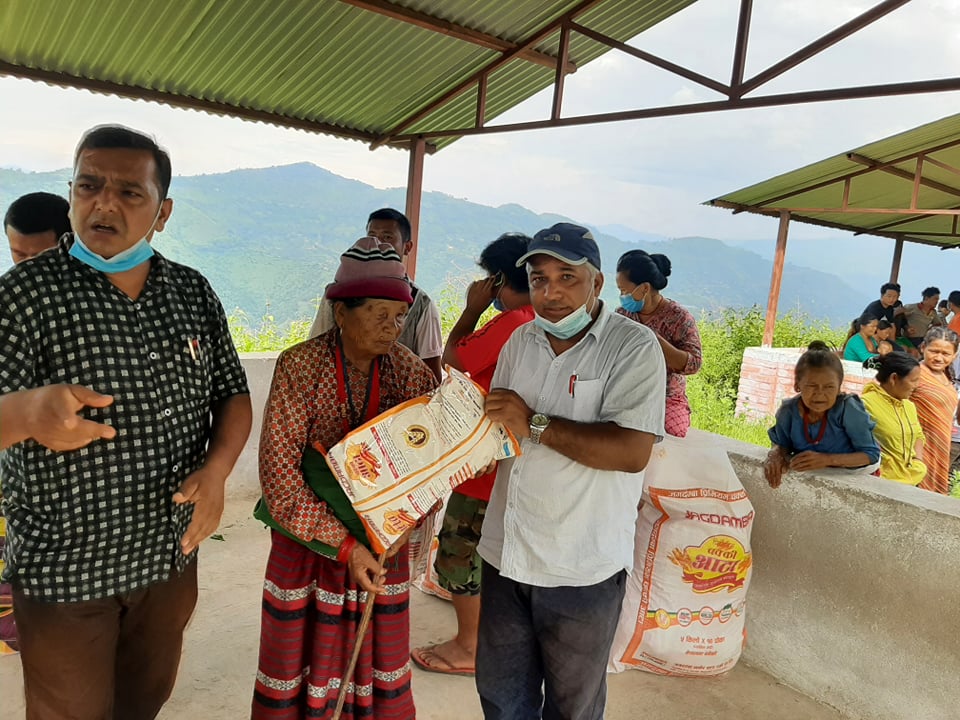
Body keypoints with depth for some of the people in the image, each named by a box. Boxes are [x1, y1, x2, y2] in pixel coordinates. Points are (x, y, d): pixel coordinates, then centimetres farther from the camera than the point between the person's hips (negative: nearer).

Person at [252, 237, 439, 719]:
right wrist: (344, 546, -21)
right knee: (300, 660, 12)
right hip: (308, 540, -2)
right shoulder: (299, 365, -16)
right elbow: (277, 471, -18)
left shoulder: (407, 369, -7)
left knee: (376, 661, 15)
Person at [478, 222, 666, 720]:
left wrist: (534, 423, -21)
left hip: (583, 569, -5)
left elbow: (632, 451, -25)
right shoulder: (520, 341, 5)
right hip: (505, 553, 5)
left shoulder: (634, 347, -13)